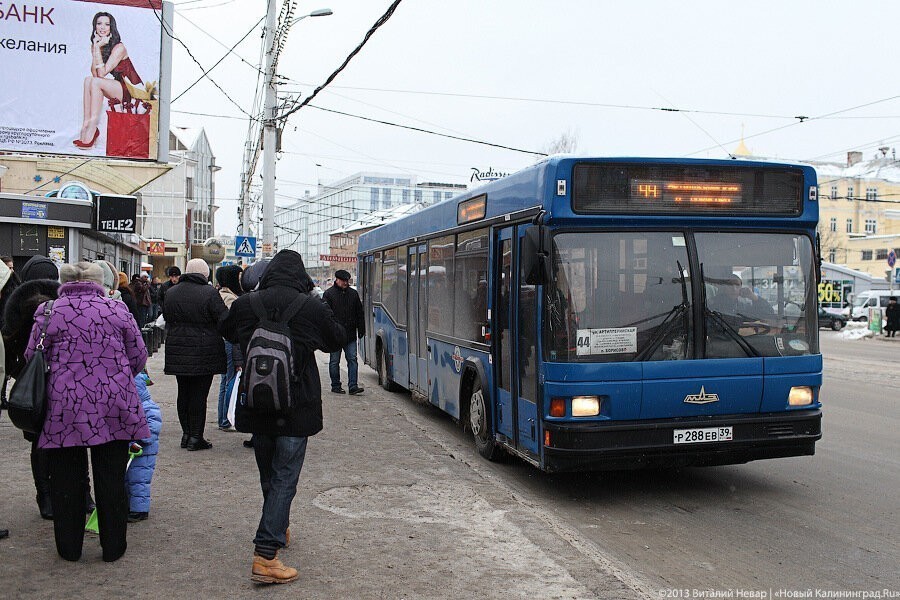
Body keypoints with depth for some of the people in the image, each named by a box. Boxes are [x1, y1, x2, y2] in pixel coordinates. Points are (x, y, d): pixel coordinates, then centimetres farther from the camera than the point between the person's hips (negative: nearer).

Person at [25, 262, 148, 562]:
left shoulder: (48, 312, -1)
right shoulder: (117, 309, 0)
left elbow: (31, 357, 5)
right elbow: (139, 356, 4)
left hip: (65, 407, 0)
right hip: (114, 407, 1)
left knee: (66, 480, 13)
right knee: (111, 479, 11)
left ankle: (69, 548, 23)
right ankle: (113, 546, 19)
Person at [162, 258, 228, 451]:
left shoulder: (170, 293, 6)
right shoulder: (209, 293, -13)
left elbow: (166, 319, 17)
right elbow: (225, 322, -14)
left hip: (177, 354, 5)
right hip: (204, 354, -5)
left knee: (183, 393, 14)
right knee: (199, 395, 0)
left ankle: (186, 433, 21)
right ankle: (196, 436, 4)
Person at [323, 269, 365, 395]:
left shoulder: (353, 293, 11)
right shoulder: (329, 294, -2)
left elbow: (359, 313, 16)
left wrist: (361, 329, 11)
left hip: (350, 334, 3)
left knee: (352, 359, -2)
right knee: (334, 361, 5)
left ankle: (353, 386, -1)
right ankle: (336, 386, 15)